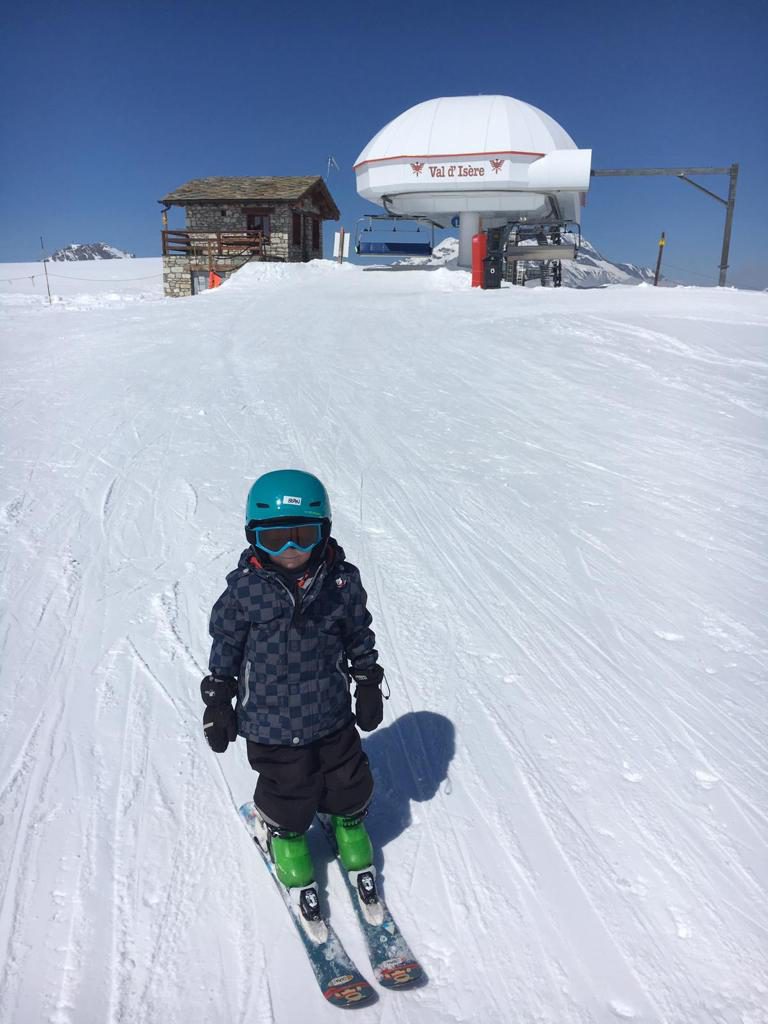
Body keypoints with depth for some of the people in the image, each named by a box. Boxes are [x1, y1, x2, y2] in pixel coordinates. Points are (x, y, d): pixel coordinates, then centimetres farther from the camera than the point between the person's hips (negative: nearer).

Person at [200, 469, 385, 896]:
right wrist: (218, 703, 1)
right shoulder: (245, 588, -16)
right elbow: (226, 647, -3)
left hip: (332, 714, 2)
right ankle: (285, 834, 46)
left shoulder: (342, 581, -11)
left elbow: (360, 638, 3)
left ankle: (348, 822, 52)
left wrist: (368, 685, 9)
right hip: (271, 721, -2)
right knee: (290, 793, 13)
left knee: (349, 782, 19)